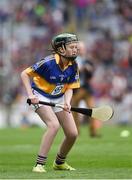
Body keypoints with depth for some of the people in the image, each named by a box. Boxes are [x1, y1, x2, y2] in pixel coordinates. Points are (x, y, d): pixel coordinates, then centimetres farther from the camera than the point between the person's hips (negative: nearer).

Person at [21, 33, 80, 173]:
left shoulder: (73, 66, -8)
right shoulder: (48, 63, -25)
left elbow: (69, 88, -4)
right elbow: (25, 74, -18)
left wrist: (67, 102, -24)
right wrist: (30, 95, -26)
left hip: (59, 98, 6)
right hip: (41, 97, -6)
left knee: (72, 133, 0)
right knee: (54, 125, -30)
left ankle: (59, 162, 27)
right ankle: (39, 164, -25)